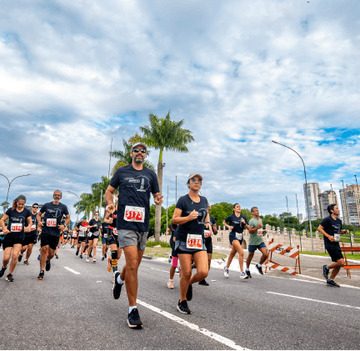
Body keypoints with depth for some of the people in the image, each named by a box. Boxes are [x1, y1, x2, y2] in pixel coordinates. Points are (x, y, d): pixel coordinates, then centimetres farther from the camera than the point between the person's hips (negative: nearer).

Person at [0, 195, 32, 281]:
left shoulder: (27, 212, -1)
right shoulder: (10, 210, -3)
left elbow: (30, 222, 8)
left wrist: (28, 227, -14)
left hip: (19, 237, 0)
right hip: (9, 236, 0)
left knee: (15, 256, -13)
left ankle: (10, 274, 9)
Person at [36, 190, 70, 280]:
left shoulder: (63, 207, 4)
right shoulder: (46, 205, 5)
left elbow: (68, 218, 8)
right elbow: (38, 214, 15)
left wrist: (64, 225, -10)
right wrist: (39, 221, -5)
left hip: (56, 233, 0)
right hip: (45, 231, 0)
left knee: (51, 253, 5)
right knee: (44, 249, -9)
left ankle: (48, 261, 41)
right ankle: (42, 271, 4)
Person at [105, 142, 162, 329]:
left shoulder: (150, 174, 11)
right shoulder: (122, 171, 7)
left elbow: (157, 195, 12)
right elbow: (109, 190, 13)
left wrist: (159, 200, -11)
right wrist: (110, 203, -8)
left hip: (143, 224, 4)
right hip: (126, 223, -3)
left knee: (135, 265, 16)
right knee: (132, 265, -11)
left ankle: (119, 278, 49)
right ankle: (133, 310, 2)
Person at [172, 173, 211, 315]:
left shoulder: (204, 200, 9)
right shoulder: (183, 200, -6)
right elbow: (174, 219, -10)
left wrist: (208, 225, 8)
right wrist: (189, 217, -23)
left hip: (199, 240, 4)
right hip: (184, 240, -4)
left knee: (203, 272, -7)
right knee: (186, 273, 0)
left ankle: (189, 283, 26)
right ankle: (182, 302, 23)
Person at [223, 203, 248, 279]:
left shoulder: (243, 218, 5)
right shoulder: (231, 217, -5)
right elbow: (224, 222, 10)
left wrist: (244, 223, -10)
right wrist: (228, 226, -6)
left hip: (240, 236, 5)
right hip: (233, 236, -5)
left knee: (232, 254, 17)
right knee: (241, 252, -19)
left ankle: (226, 268, 38)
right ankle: (242, 272, -13)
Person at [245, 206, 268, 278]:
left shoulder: (260, 219, 11)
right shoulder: (251, 221, -14)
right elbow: (250, 231, -20)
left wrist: (262, 232, 11)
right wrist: (257, 228, -30)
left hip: (260, 241, 6)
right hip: (253, 242, -6)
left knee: (266, 254, -11)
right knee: (250, 255, 9)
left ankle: (259, 265, 15)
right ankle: (247, 270, 29)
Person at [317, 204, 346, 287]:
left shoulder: (339, 221, 14)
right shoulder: (327, 220, -10)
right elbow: (319, 228, -12)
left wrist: (343, 232, 5)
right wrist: (328, 236, -21)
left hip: (336, 244, 8)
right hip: (330, 244, -8)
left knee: (338, 264, 9)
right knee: (341, 262, -15)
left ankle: (330, 280, 21)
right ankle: (327, 267, 9)